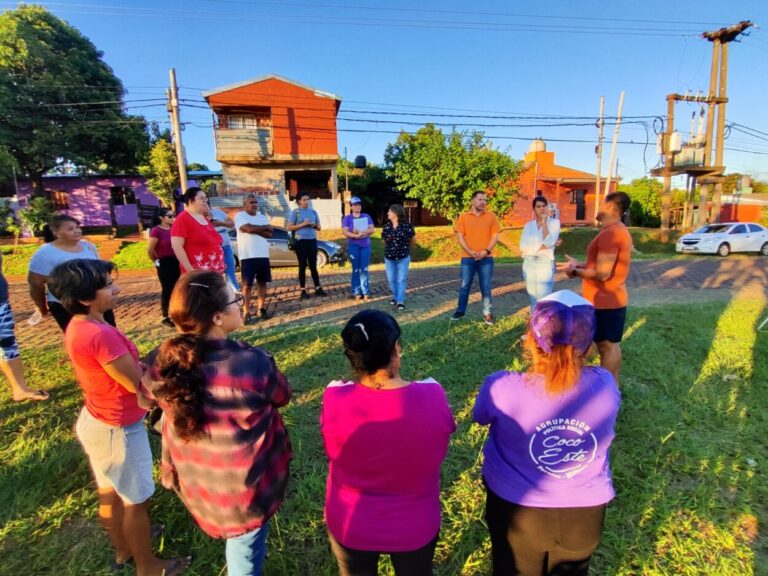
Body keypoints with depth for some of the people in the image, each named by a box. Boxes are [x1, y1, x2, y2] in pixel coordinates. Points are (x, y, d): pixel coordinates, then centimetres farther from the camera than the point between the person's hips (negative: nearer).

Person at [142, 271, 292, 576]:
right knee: (245, 546, 24)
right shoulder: (253, 363, -34)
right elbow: (282, 396, -12)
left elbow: (150, 396, 4)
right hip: (245, 482, -5)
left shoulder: (161, 362, -20)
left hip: (190, 476, 6)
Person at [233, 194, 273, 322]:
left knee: (262, 282, 9)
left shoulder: (262, 216, 12)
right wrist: (265, 227, -5)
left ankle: (261, 309, 19)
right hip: (247, 256, -5)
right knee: (247, 285, -2)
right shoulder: (239, 216, -3)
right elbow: (249, 228, -20)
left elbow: (270, 234, 1)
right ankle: (246, 312, 3)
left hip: (263, 255, 5)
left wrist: (255, 229, -13)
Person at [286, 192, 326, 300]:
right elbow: (289, 227, -5)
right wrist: (303, 224, -14)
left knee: (313, 266, 7)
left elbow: (319, 227, 15)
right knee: (302, 266, 2)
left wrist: (314, 225, -7)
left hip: (312, 241, 3)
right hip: (301, 241, -3)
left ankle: (318, 288, 11)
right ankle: (303, 291, 8)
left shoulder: (313, 211, 11)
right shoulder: (295, 212, 0)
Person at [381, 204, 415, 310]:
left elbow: (412, 239, 2)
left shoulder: (406, 225, -12)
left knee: (401, 280, -1)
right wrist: (391, 247, 12)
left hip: (403, 257, -4)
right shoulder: (387, 226, -1)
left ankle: (400, 301, 3)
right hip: (389, 257, 4)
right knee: (391, 279, 10)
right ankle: (395, 297, 29)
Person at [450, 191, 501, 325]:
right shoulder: (464, 217, 4)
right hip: (468, 258, 0)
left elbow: (495, 236, 1)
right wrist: (470, 252, -12)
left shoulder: (491, 216, 5)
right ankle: (461, 311, 20)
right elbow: (460, 236, -1)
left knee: (486, 287, 3)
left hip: (486, 258, 0)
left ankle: (487, 314, 12)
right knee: (464, 286, 7)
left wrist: (486, 251, -12)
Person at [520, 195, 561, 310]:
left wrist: (544, 223, -8)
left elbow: (549, 242, -15)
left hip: (545, 264, -4)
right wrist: (542, 246, -12)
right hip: (529, 264, 4)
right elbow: (523, 246, -5)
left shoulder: (554, 222, 1)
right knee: (533, 298, 11)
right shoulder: (528, 225, 8)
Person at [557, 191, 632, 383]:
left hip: (605, 302, -10)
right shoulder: (618, 230, 11)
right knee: (611, 345, 18)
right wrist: (579, 265, 11)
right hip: (612, 299, 10)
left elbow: (602, 273, -25)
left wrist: (575, 271, -11)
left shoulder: (610, 233, -23)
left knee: (607, 346, 0)